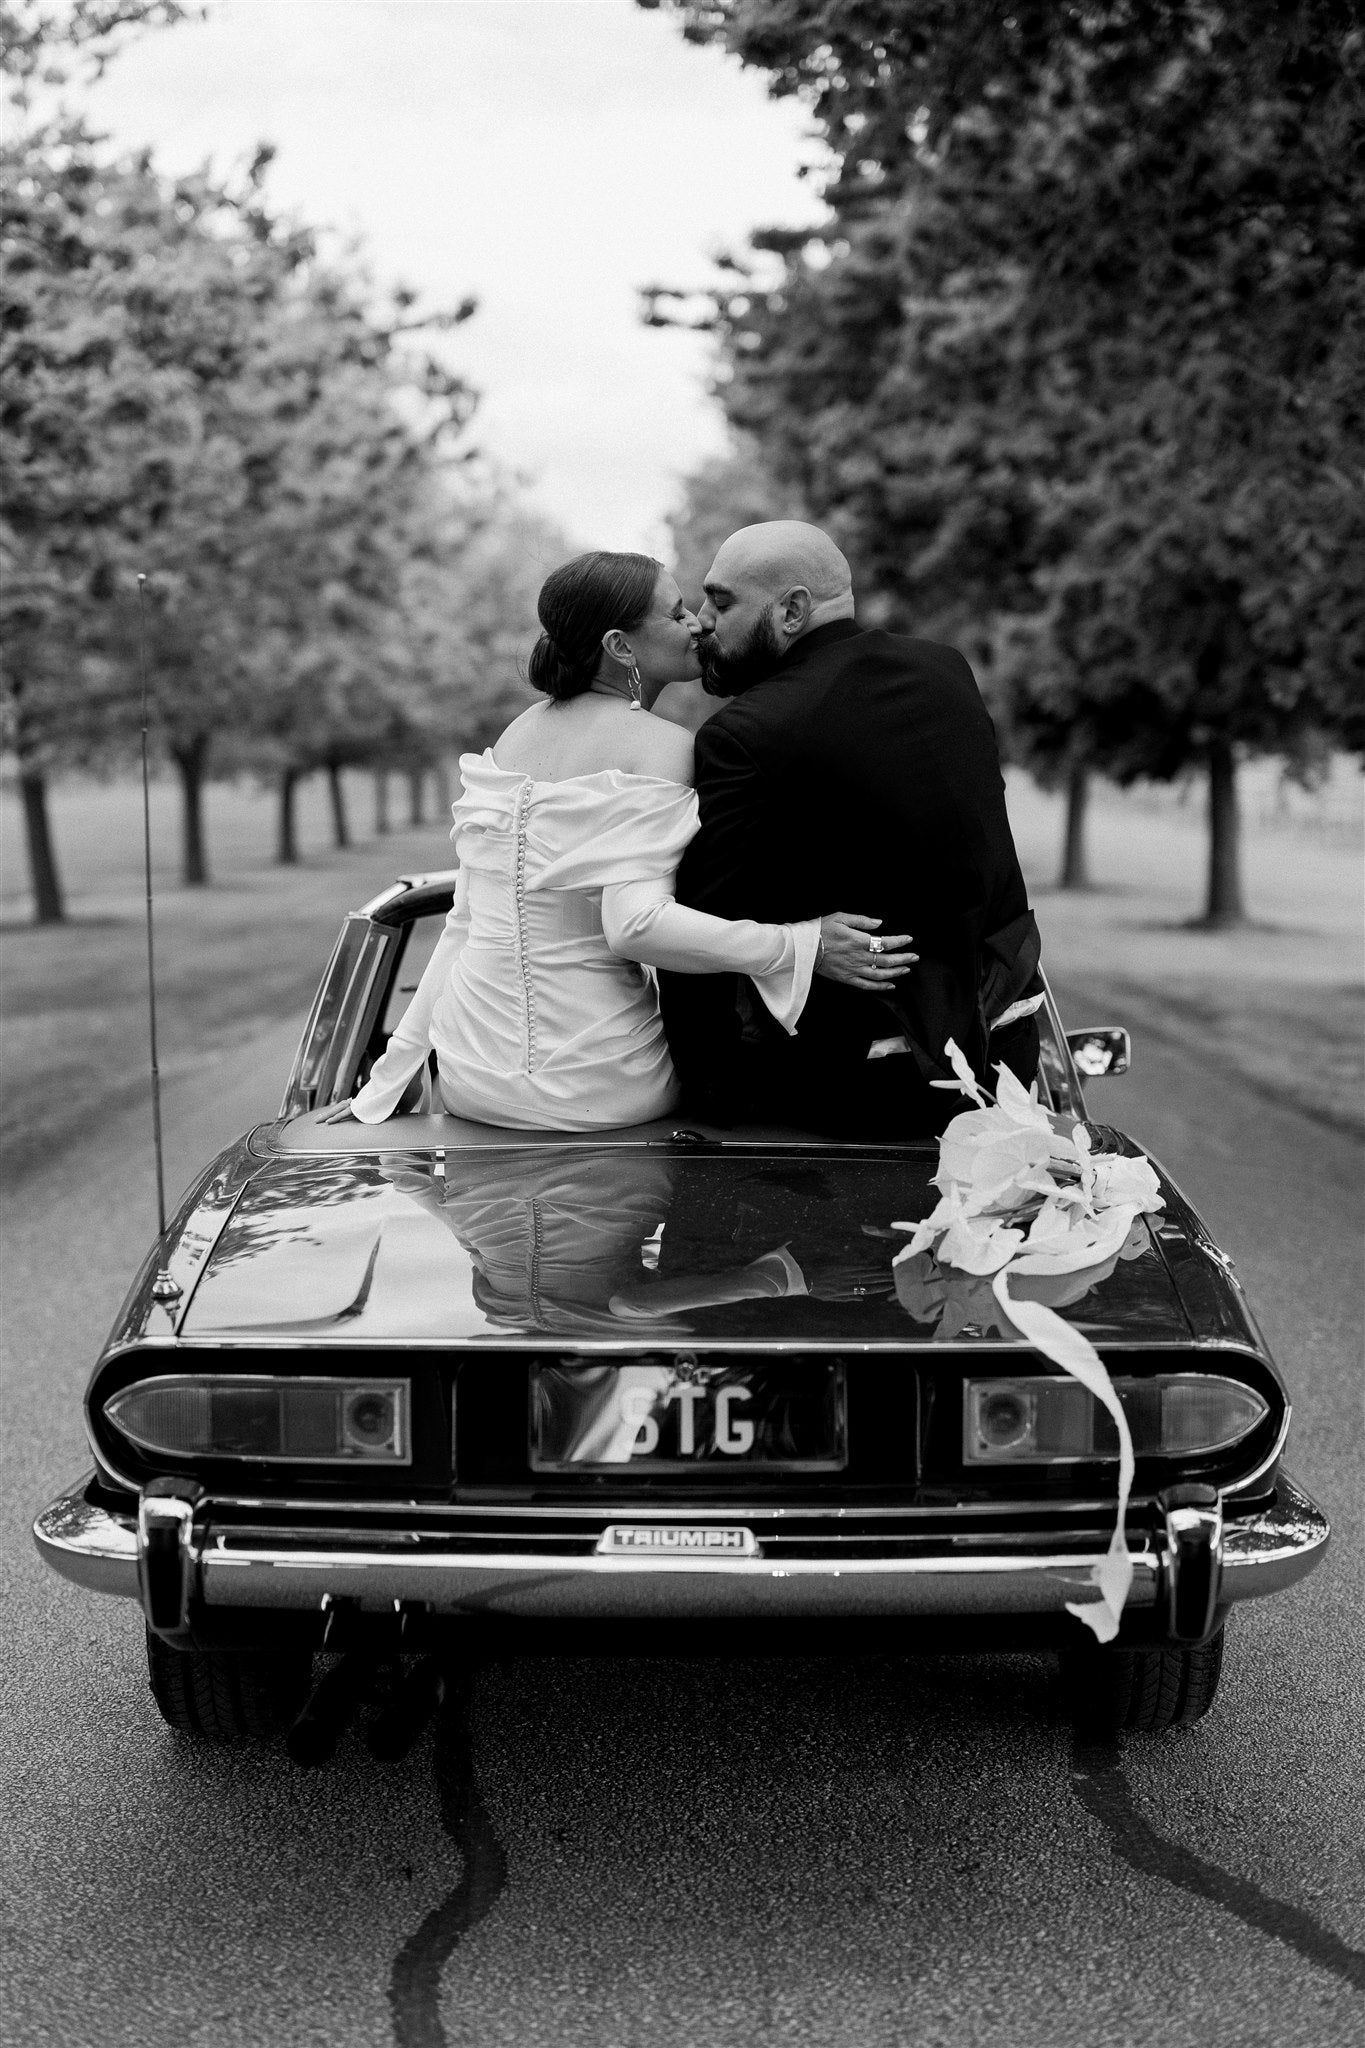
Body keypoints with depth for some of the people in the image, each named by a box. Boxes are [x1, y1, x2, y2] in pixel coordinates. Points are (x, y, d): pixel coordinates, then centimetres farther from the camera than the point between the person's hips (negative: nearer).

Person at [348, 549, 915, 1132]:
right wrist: (802, 944, -23)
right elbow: (634, 923, -25)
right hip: (596, 1092, -6)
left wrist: (406, 1058, 13)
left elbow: (466, 918, 8)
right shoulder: (662, 745, -12)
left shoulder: (516, 733, 7)